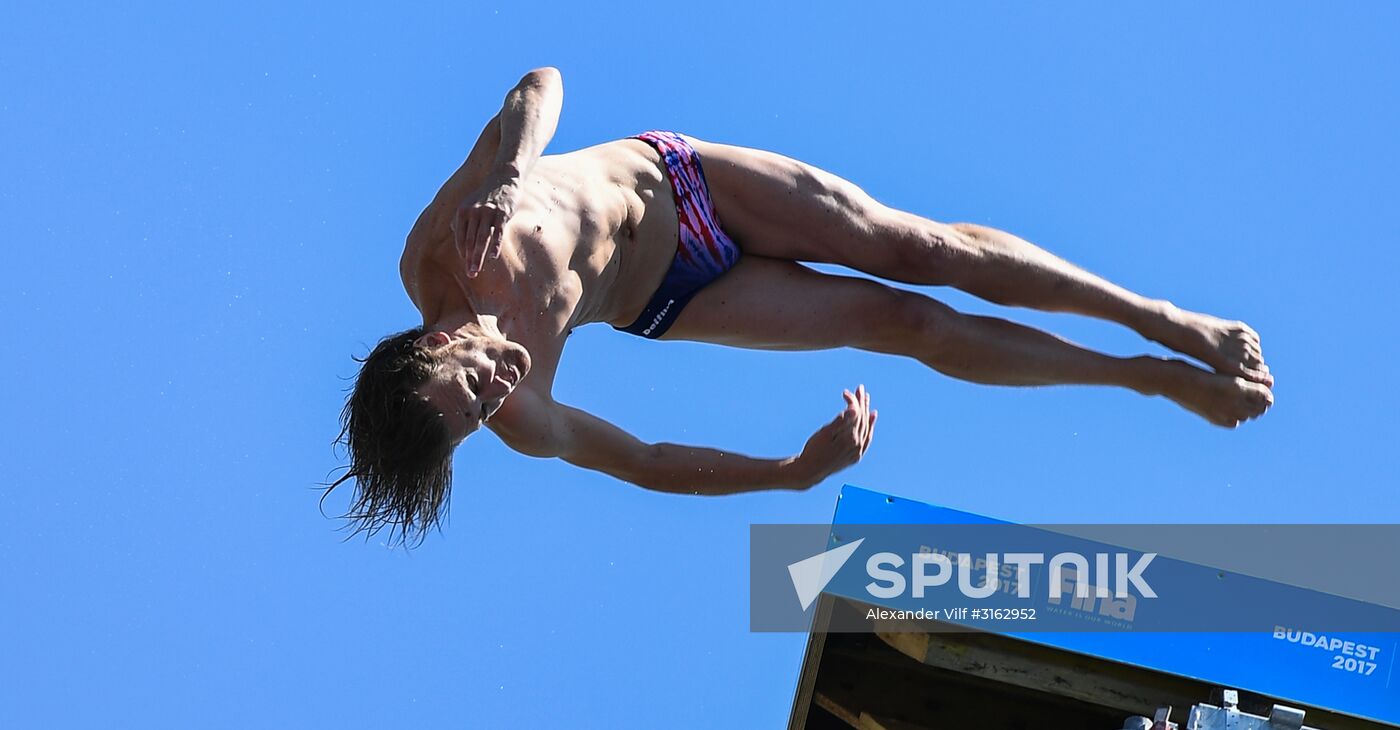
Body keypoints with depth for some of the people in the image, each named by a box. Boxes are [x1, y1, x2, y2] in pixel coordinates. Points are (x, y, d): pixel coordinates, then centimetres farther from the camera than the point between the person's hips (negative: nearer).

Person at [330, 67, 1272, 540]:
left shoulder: (446, 238, -30)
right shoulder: (524, 423, -26)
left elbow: (544, 82, -24)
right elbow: (642, 461, -14)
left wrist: (505, 175, -43)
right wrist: (795, 472, -22)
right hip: (677, 302, 0)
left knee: (923, 248, -5)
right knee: (906, 324, -4)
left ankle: (1165, 320, 14)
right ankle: (1159, 380, 16)